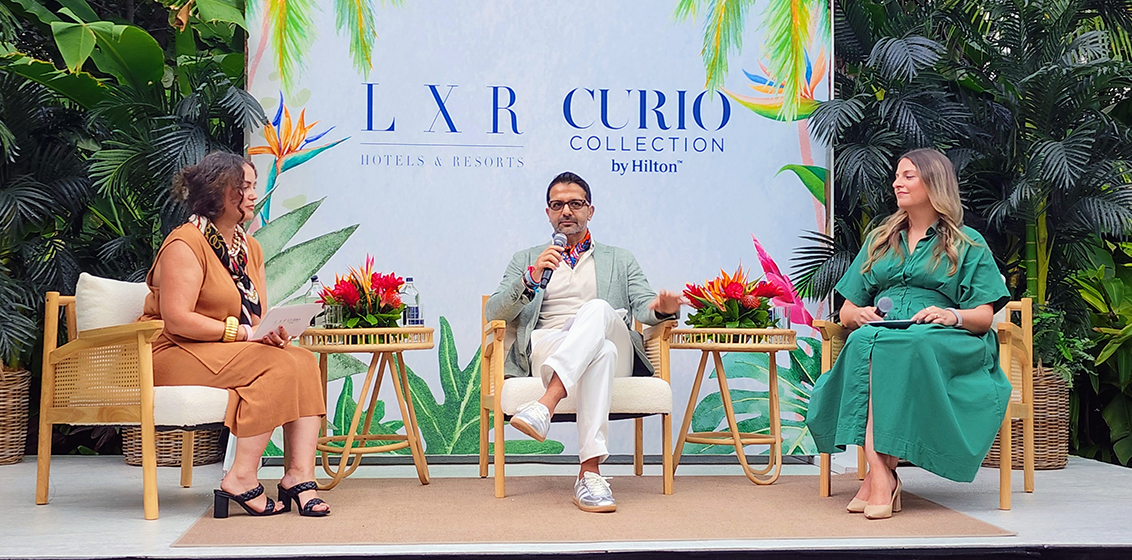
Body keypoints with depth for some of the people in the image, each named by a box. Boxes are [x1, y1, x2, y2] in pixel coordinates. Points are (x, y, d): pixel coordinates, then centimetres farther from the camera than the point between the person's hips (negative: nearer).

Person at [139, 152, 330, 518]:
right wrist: (242, 331, -22)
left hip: (231, 352, 8)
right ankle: (242, 479, -26)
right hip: (174, 354, -8)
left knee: (304, 362, -17)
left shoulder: (249, 247, 15)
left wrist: (274, 331, -12)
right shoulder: (185, 244, -11)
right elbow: (176, 320, -20)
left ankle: (300, 474, -23)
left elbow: (260, 315, 12)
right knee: (277, 366, -28)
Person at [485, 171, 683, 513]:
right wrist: (532, 277, -8)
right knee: (602, 353, -37)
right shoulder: (525, 261, 27)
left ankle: (546, 404, -53)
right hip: (546, 350, 0)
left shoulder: (620, 261, 29)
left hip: (613, 348, 0)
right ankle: (590, 472, -49)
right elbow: (494, 313, 11)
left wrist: (663, 309, -16)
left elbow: (644, 307, 11)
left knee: (597, 309, -36)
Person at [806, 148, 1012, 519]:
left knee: (899, 348, -39)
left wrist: (951, 315, -16)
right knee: (865, 341, -36)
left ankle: (879, 473, -41)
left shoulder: (967, 244, 17)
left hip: (942, 344, -3)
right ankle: (881, 474, -45)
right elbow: (846, 312, 24)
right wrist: (859, 314, 0)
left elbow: (984, 316, 6)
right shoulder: (879, 240, 28)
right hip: (879, 333, 3)